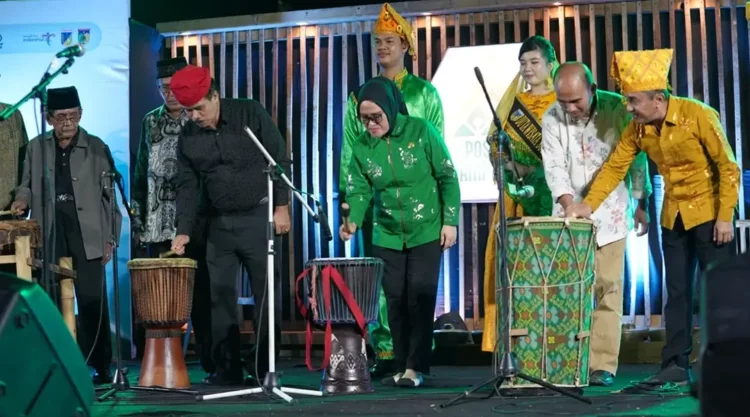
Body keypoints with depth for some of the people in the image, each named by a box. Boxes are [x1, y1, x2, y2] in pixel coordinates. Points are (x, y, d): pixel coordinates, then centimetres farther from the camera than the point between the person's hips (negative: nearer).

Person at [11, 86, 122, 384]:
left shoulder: (96, 148, 5)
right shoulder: (36, 148, 11)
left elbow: (110, 195, 5)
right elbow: (27, 185, 22)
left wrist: (110, 239, -1)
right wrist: (23, 200, -2)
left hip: (87, 237, -2)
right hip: (49, 238, 2)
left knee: (92, 303, -3)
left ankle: (100, 367, 4)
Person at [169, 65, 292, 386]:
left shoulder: (251, 114, -6)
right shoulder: (187, 137, 4)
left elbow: (280, 160, -5)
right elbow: (187, 186, 7)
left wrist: (281, 206, -11)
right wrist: (184, 230, -3)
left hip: (259, 217, -4)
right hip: (220, 223, 4)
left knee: (266, 294, -1)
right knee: (220, 296, 3)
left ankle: (266, 369, 5)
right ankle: (226, 368, 10)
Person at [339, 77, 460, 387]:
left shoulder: (421, 131, -11)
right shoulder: (361, 147, -1)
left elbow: (448, 177, -7)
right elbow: (359, 190, -2)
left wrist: (450, 221, -10)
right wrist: (353, 221, -22)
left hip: (427, 232, -4)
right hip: (387, 236, 4)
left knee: (420, 298, -7)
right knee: (396, 300, 6)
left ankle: (415, 367, -1)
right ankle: (401, 367, 14)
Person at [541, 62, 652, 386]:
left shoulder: (617, 109, -8)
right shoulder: (552, 119, -4)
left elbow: (636, 159, 1)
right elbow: (554, 166, -9)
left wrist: (641, 204, 4)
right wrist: (569, 204, -23)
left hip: (610, 214, -1)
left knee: (607, 288, -4)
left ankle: (603, 365, -2)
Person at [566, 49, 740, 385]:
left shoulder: (698, 116, -18)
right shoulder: (638, 128, -3)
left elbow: (728, 167, -15)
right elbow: (615, 166, -1)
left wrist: (725, 217, -18)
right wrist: (589, 204, -13)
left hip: (709, 214, -5)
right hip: (673, 217, 5)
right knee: (676, 292, 6)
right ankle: (676, 364, 10)